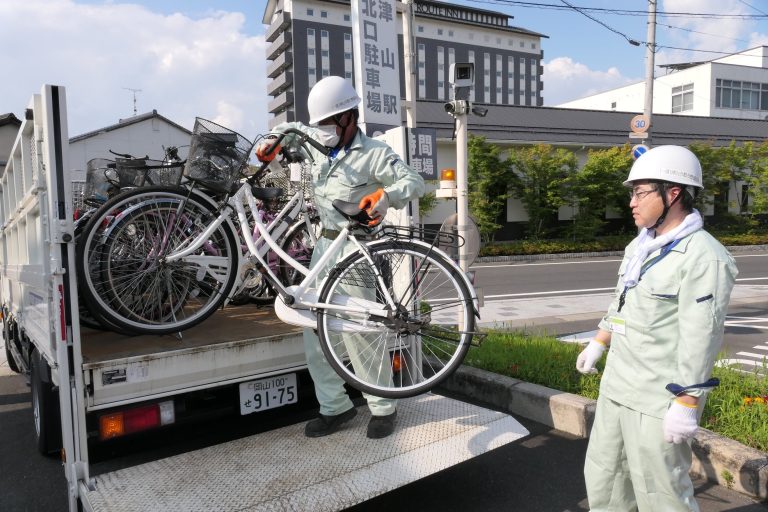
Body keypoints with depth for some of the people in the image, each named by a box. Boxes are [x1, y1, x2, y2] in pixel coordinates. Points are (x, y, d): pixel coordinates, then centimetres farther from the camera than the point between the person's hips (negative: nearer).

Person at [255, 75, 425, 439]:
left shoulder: (374, 154, -8)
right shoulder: (319, 143, 11)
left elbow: (415, 183, -14)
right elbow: (291, 128, 31)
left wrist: (384, 196, -32)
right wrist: (272, 143, 12)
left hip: (355, 247, -7)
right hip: (325, 244, 7)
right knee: (314, 331, 6)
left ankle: (383, 407, 9)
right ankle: (335, 406, 17)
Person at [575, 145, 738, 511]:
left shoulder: (703, 256, -18)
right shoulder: (640, 245, 10)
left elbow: (701, 337, -21)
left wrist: (686, 404, -21)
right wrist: (597, 344, 23)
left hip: (659, 400, -8)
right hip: (616, 388, 9)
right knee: (603, 476, 20)